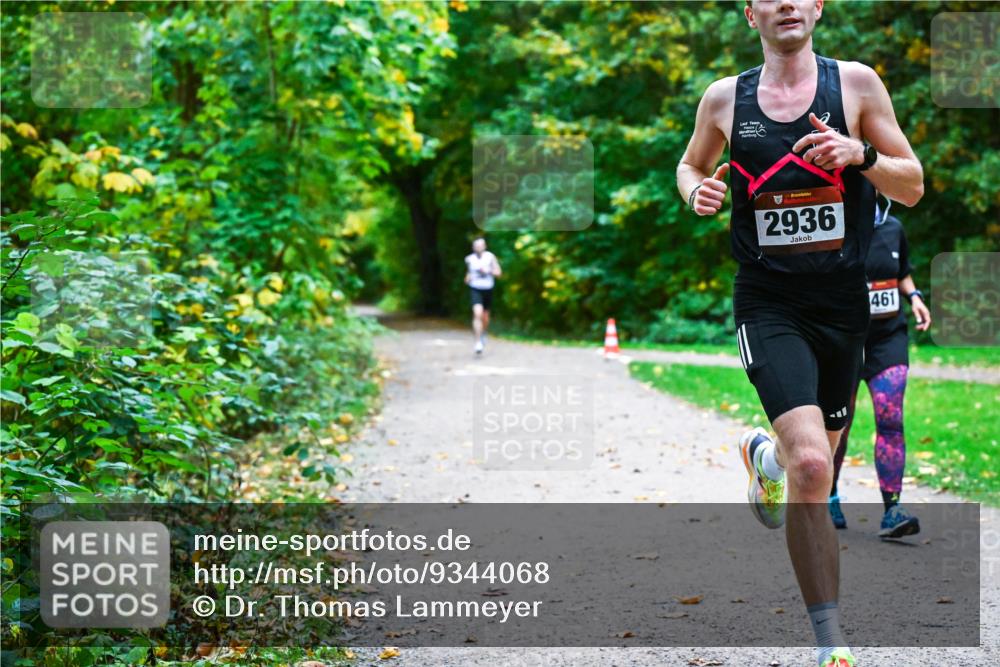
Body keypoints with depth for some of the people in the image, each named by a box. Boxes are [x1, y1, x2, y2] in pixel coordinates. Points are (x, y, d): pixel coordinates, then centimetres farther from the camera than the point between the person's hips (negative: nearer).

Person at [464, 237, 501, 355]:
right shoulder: (469, 259, -1)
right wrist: (468, 277, 0)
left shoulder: (490, 257, -6)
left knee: (485, 317, 16)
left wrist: (487, 271, -20)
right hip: (475, 289, -1)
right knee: (477, 314, -22)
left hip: (487, 289, 1)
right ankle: (478, 343, -21)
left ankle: (483, 333, 49)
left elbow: (498, 273, -4)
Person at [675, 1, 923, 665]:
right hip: (769, 305, -2)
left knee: (816, 462, 18)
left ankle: (765, 455, 57)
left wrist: (859, 154, -18)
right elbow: (691, 165, 21)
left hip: (843, 303, 2)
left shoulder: (856, 82, 0)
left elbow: (913, 188, 2)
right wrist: (697, 190, -2)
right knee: (811, 466, -21)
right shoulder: (724, 98, 3)